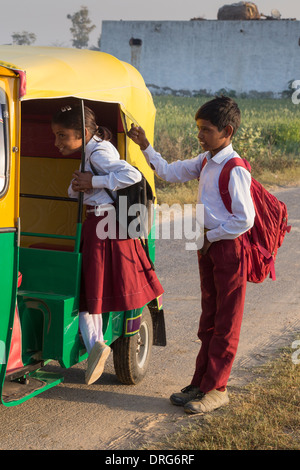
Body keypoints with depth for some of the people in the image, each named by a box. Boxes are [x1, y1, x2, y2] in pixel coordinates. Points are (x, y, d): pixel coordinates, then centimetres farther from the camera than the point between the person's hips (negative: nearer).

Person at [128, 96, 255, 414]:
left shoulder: (235, 170, -19)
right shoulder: (205, 162, 8)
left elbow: (245, 219, -21)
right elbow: (171, 173, 16)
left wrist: (211, 236, -13)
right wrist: (146, 148, 7)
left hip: (228, 247, -9)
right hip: (208, 245, 9)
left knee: (226, 322, 2)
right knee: (209, 318, 14)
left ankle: (216, 388, 9)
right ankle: (200, 383, 22)